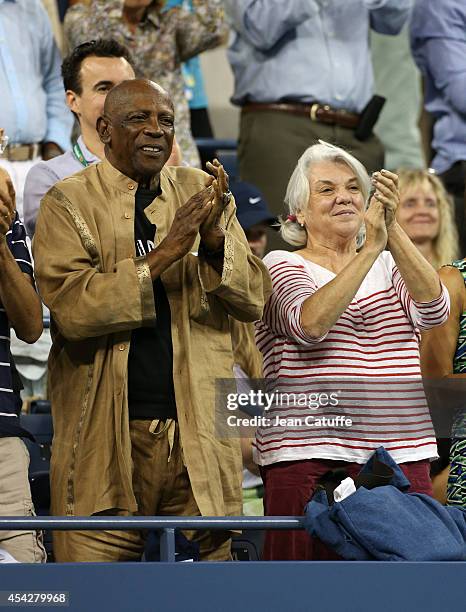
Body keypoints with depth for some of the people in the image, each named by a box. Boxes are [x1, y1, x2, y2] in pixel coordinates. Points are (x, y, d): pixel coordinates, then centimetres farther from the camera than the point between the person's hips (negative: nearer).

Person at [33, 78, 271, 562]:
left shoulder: (203, 193, 12)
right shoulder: (68, 202, 1)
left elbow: (254, 301, 6)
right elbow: (70, 307, -14)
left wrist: (215, 239, -12)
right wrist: (163, 255, -19)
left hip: (200, 433, 3)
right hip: (105, 431, -3)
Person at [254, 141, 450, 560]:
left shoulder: (389, 267, 17)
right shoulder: (283, 266, 5)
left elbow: (434, 309, -5)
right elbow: (309, 324, -16)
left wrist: (393, 232, -17)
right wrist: (371, 247, -20)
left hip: (402, 458, 4)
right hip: (308, 459, -3)